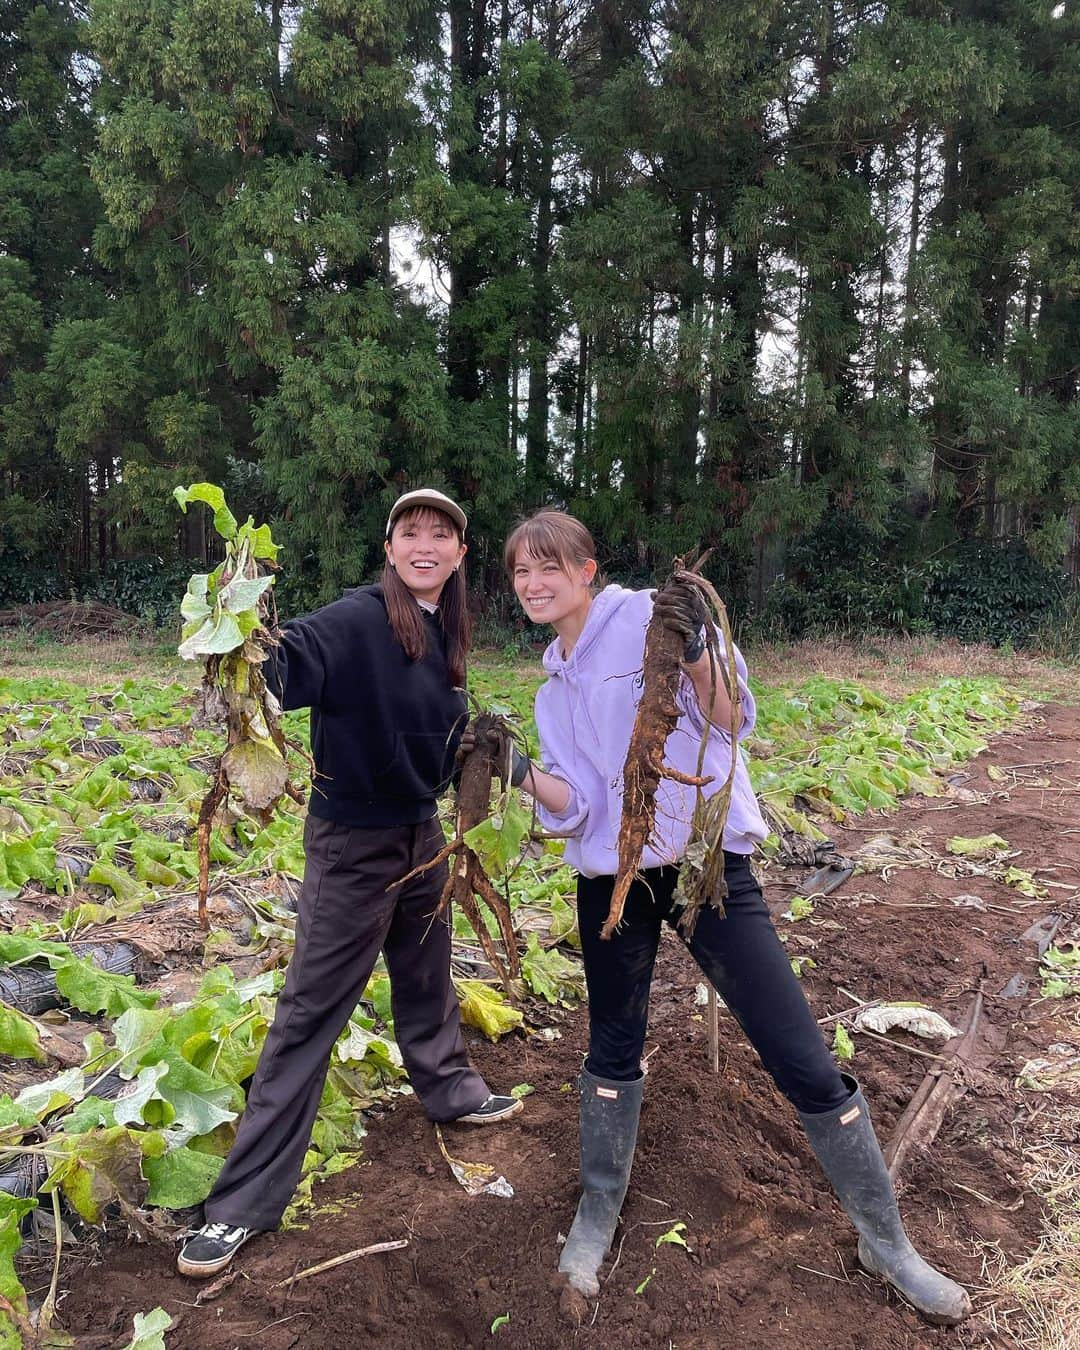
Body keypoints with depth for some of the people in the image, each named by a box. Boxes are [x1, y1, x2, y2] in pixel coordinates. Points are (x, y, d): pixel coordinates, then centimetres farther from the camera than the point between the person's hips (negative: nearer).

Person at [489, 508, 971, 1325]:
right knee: (613, 1050, 16)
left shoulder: (647, 615, -9)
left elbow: (732, 721, -17)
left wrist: (691, 650, -34)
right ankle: (598, 1213, 39)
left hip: (709, 866, -4)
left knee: (805, 1064, 0)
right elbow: (575, 806, 1)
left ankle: (887, 1241, 22)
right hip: (612, 879, 5)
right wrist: (523, 773, -16)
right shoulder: (554, 687, 9)